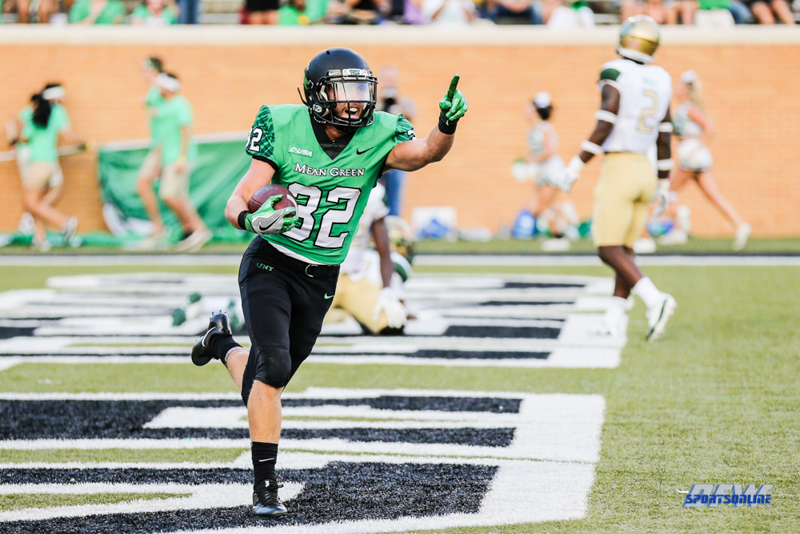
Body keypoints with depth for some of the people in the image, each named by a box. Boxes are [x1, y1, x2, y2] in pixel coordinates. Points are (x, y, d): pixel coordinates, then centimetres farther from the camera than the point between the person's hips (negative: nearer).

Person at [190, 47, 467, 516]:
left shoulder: (376, 139, -9)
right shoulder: (286, 134, -13)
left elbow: (426, 153, -29)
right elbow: (236, 203, -13)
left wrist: (448, 125, -50)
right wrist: (252, 220, -36)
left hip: (320, 281, 3)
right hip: (270, 266, -3)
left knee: (268, 377, 11)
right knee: (274, 366, -21)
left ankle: (223, 344, 46)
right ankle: (265, 484, -11)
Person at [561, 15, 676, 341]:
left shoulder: (615, 75, -11)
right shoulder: (659, 81, 9)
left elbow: (604, 128, -18)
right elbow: (664, 139, 12)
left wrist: (577, 165, -11)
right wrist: (664, 185, 20)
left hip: (618, 169, -7)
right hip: (645, 170, 7)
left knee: (609, 250, -5)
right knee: (624, 250, 10)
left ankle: (654, 299, -23)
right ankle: (613, 321, 6)